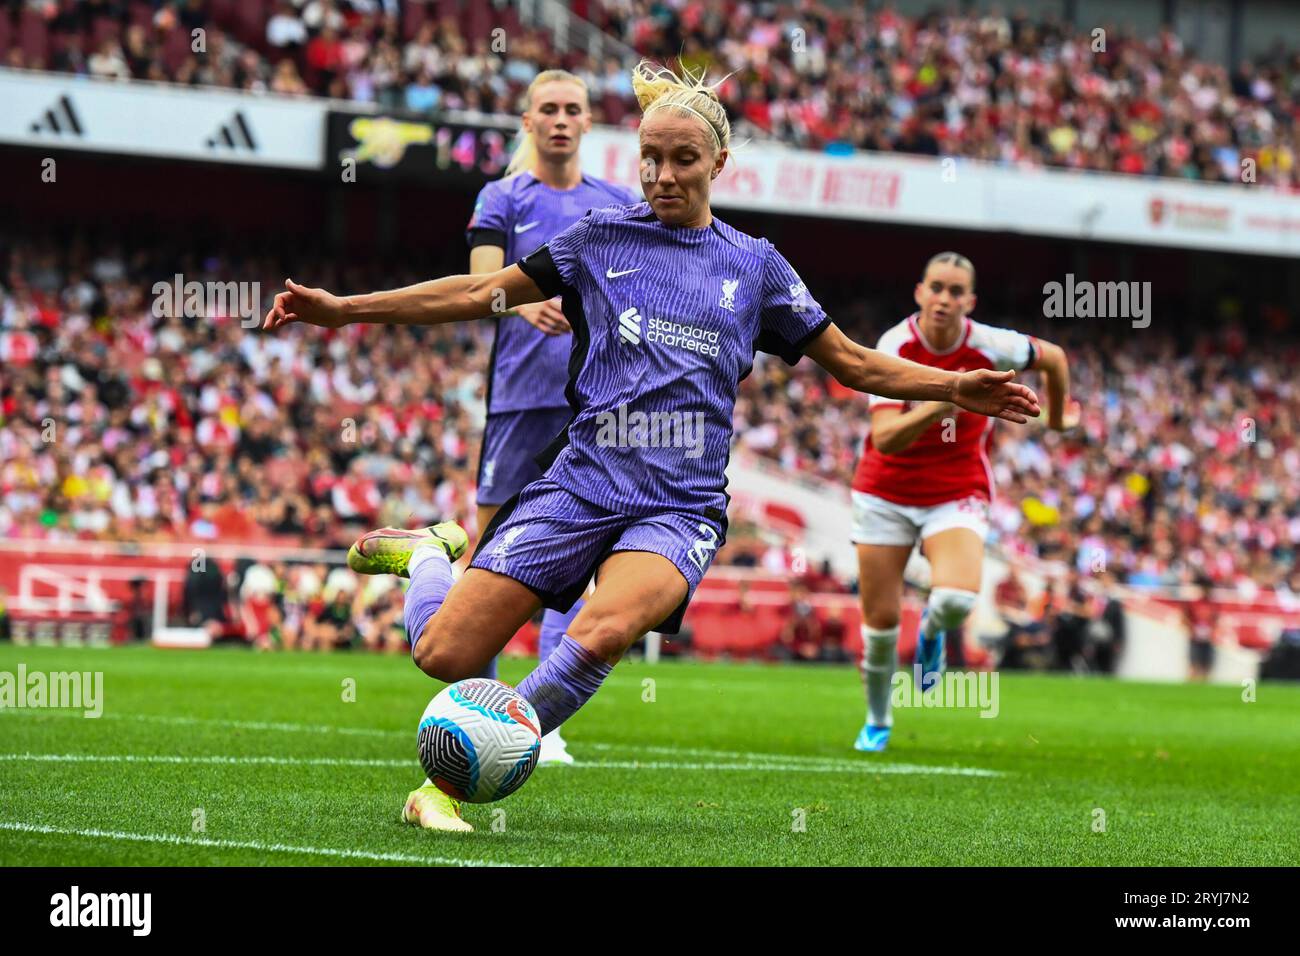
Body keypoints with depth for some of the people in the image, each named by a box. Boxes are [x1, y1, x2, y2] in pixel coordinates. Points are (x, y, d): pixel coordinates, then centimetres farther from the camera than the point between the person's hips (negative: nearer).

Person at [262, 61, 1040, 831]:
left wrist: (955, 387, 5)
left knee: (604, 631, -34)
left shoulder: (756, 266, 12)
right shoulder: (604, 236, 9)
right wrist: (343, 309, 6)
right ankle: (434, 555, 24)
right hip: (583, 480, 0)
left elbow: (853, 363, 18)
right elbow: (482, 293, 12)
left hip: (681, 505, 0)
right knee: (444, 655, -12)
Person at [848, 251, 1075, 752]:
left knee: (957, 599, -27)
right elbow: (884, 438, -29)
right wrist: (940, 405, -43)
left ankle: (932, 630, 11)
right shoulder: (895, 346, -18)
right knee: (880, 623, 1)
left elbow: (1054, 357, 8)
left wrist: (1057, 417, 23)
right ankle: (877, 721, 28)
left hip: (957, 493, 0)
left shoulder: (988, 346, -14)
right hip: (886, 492, 0)